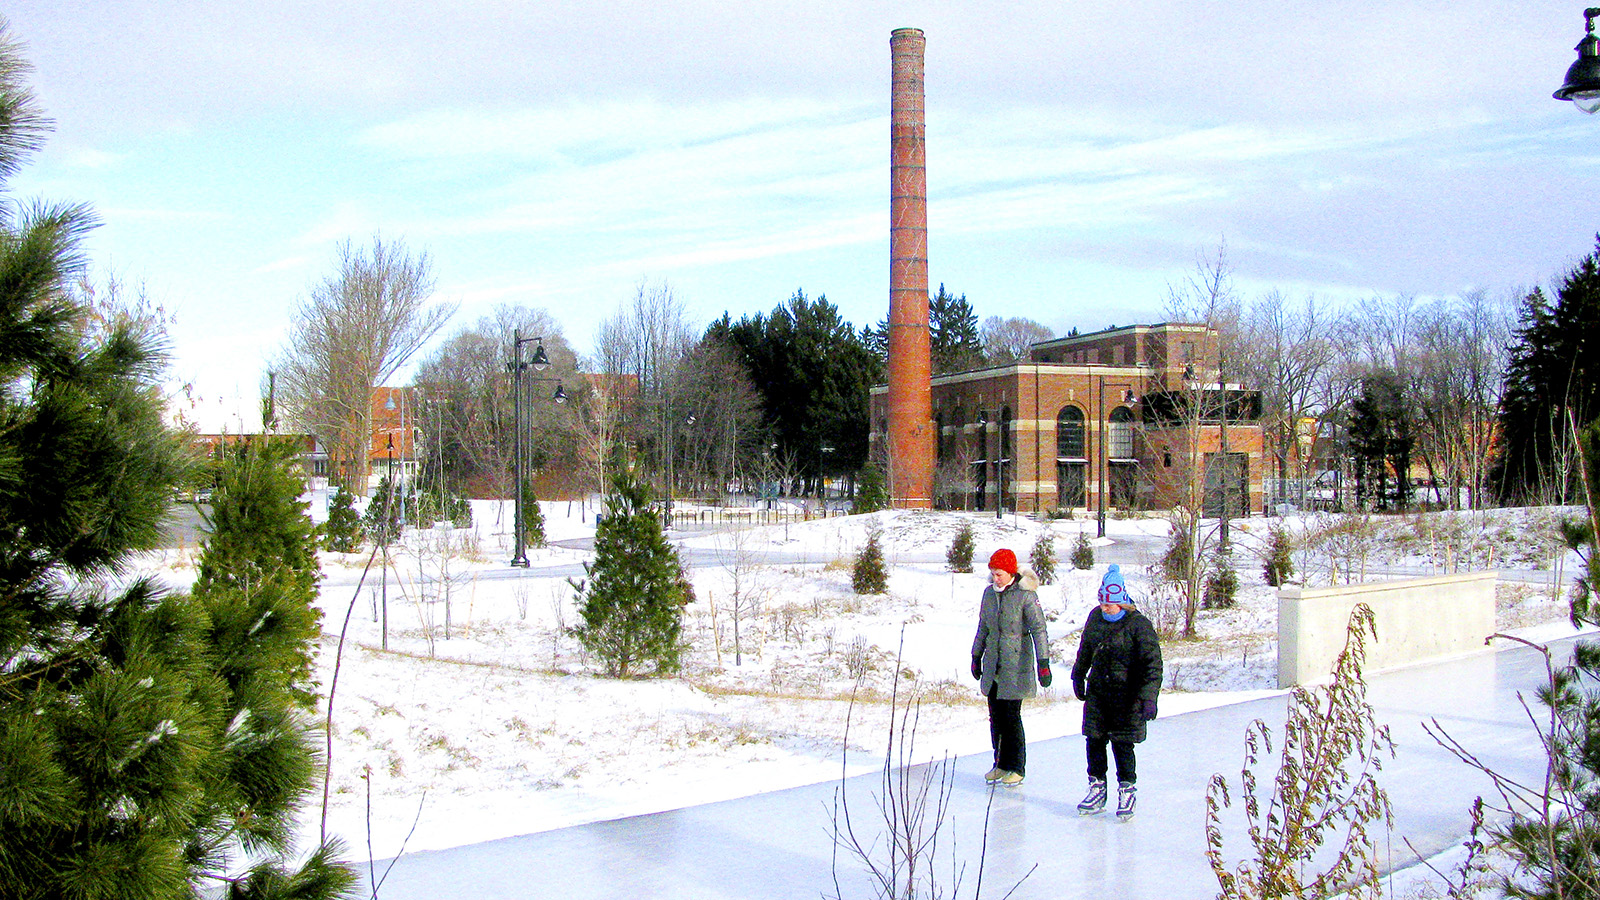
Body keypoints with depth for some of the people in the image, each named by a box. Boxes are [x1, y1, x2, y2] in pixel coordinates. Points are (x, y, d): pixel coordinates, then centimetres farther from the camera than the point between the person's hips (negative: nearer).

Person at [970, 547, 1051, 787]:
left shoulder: (1025, 595, -10)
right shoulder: (989, 592, 7)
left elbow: (1039, 630, -10)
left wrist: (1043, 663, -14)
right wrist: (976, 657, 21)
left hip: (1016, 666, -5)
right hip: (992, 666, 5)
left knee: (1011, 716, -4)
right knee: (996, 716, 8)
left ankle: (1016, 768, 7)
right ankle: (1000, 764, 19)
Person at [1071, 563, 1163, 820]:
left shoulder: (1139, 625, -15)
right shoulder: (1096, 617, 2)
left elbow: (1152, 664, -16)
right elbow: (1085, 648, 19)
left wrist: (1149, 698, -21)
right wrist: (1078, 676, 26)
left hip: (1127, 696, -5)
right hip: (1098, 690, 5)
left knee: (1122, 743, -2)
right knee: (1094, 739, 6)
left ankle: (1127, 790, 15)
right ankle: (1097, 787, 20)